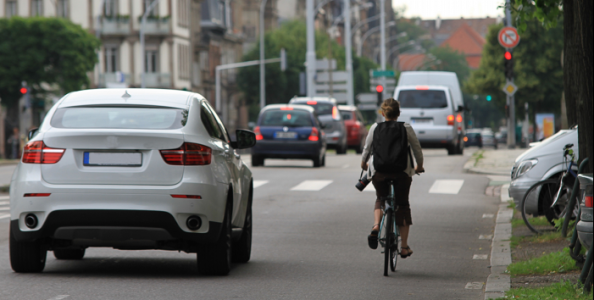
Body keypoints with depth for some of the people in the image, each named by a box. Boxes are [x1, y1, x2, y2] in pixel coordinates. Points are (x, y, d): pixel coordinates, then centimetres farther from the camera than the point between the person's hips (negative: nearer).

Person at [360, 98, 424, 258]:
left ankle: (376, 226, -3)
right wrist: (419, 166, 27)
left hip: (378, 171, 1)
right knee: (402, 205, 13)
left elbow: (367, 148, 13)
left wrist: (363, 163, 33)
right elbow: (417, 148, 9)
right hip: (402, 171, -1)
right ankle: (404, 246, 10)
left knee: (380, 199, 26)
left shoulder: (375, 128, 4)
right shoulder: (406, 128, 2)